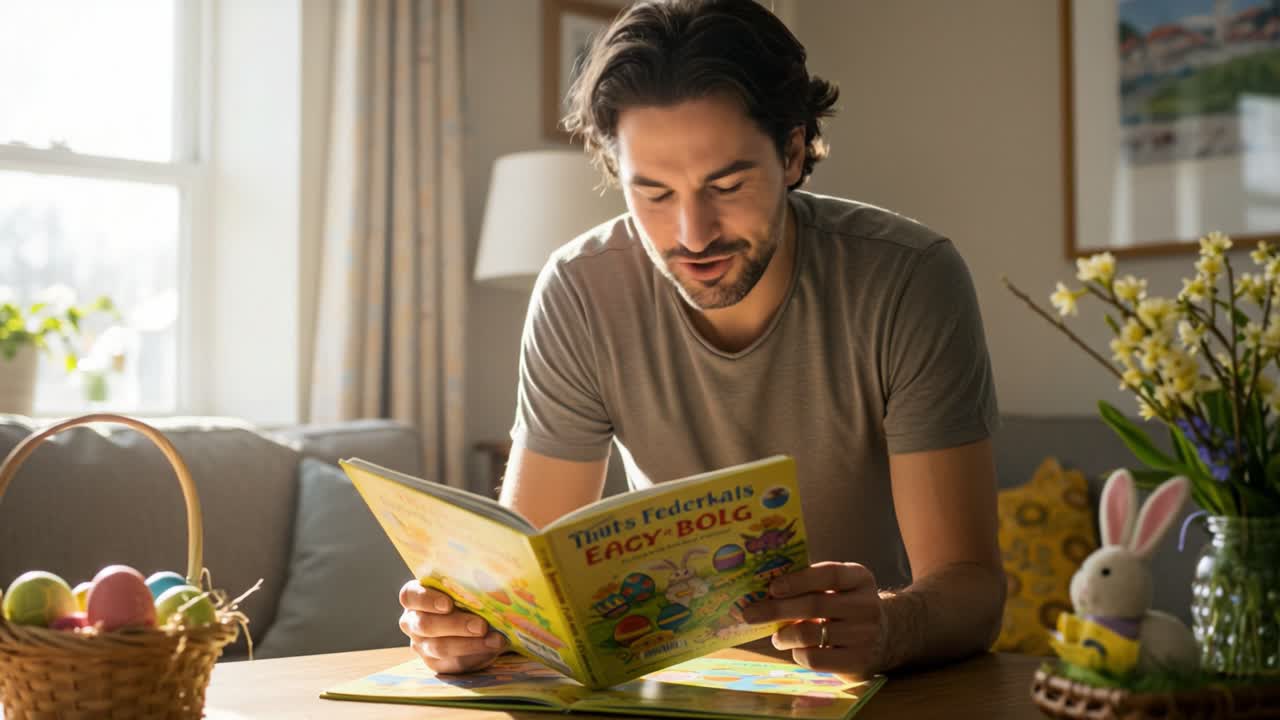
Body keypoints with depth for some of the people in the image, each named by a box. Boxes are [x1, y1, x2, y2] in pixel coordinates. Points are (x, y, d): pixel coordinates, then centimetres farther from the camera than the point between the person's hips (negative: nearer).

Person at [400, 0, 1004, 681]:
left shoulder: (910, 278, -18)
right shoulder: (578, 294, -13)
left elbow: (971, 585, -20)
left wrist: (889, 629, -42)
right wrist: (466, 615, -31)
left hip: (877, 681, -1)